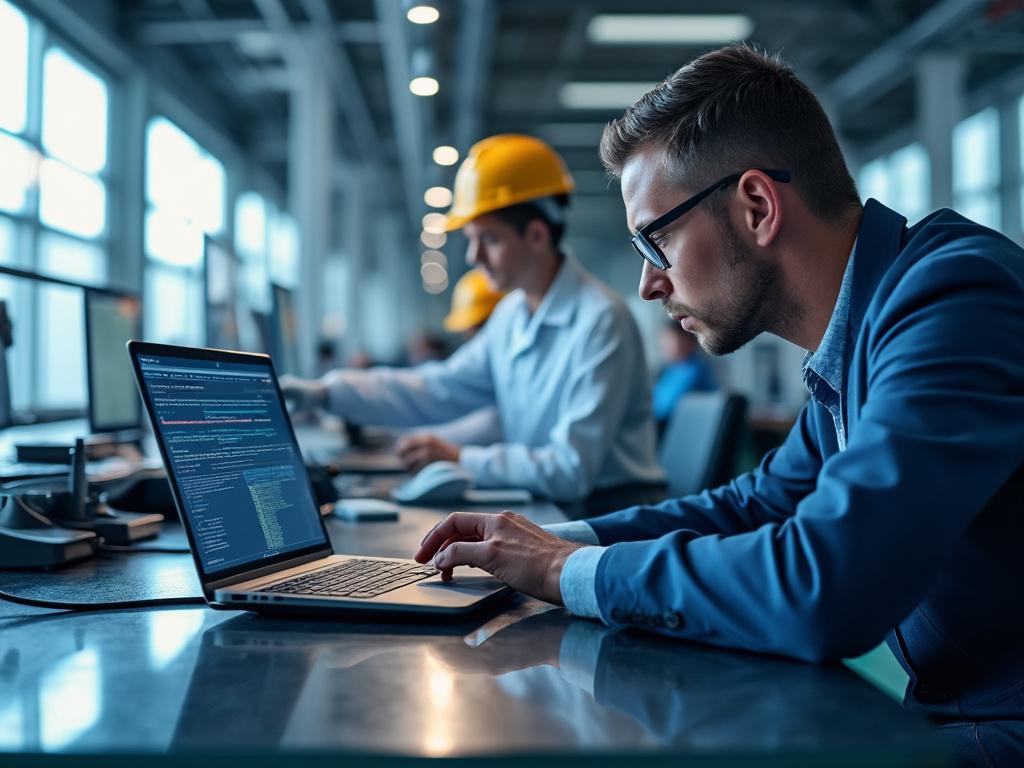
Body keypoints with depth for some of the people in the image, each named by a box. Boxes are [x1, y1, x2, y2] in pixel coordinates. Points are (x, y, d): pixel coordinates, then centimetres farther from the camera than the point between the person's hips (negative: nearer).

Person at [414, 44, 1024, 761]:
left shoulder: (957, 294, -21)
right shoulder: (852, 343, 8)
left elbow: (825, 593, -30)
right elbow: (761, 501, 20)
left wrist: (570, 571, -15)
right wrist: (559, 539, 7)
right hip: (947, 711, 7)